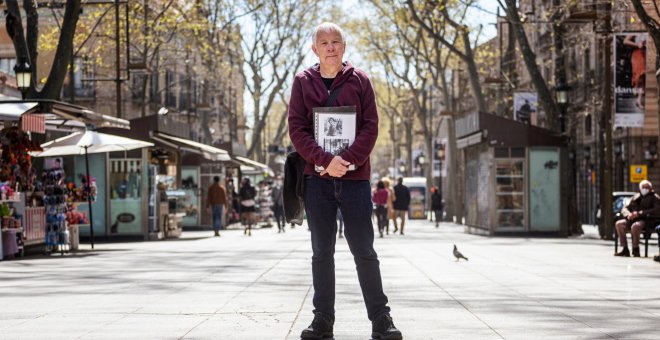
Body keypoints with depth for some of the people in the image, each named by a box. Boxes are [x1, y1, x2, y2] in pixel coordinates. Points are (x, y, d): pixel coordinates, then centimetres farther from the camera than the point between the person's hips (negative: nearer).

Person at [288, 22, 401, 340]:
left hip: (355, 176, -1)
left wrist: (348, 159, -15)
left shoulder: (359, 80, 5)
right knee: (322, 252, 5)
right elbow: (297, 129, -2)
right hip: (317, 178, 1)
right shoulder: (303, 82, 5)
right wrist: (326, 160, -16)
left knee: (364, 251, 1)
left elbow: (370, 126, 0)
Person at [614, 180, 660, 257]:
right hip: (633, 219, 6)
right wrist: (628, 214, -9)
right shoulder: (636, 197, 21)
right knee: (619, 224, -20)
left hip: (646, 220, -6)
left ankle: (636, 250, -27)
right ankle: (625, 249, -20)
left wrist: (640, 213, -20)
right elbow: (624, 208, 19)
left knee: (635, 226, -38)